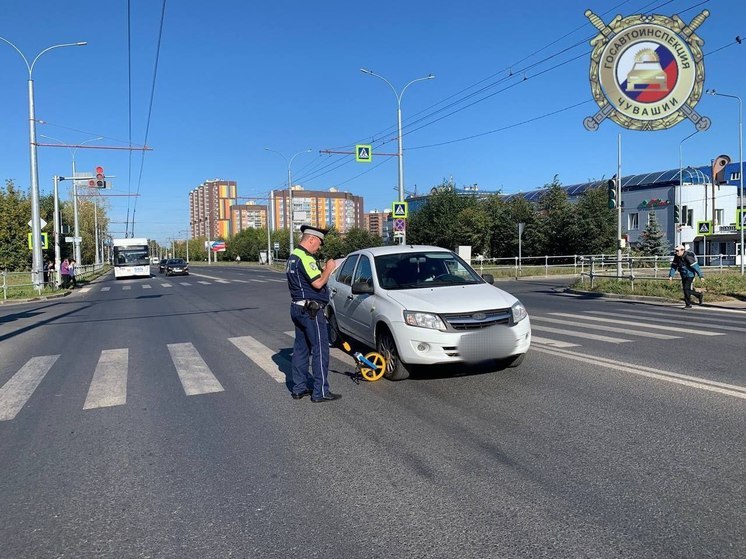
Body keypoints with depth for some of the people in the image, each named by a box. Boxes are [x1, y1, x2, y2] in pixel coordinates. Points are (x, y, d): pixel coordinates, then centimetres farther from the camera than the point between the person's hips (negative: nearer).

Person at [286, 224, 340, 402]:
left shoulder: (293, 257, 15)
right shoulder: (305, 258, -18)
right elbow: (318, 283, -24)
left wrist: (322, 271, 11)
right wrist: (328, 269, -9)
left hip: (297, 307, 10)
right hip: (311, 310, -10)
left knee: (301, 348, 14)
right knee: (320, 349, -4)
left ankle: (299, 388, 20)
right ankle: (320, 392, 0)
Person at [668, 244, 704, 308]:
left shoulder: (688, 257, -24)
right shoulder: (676, 257, -2)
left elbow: (696, 267, -22)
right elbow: (673, 266, 5)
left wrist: (701, 276, -21)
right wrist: (671, 276, -5)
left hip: (690, 275, -8)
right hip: (683, 276, 8)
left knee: (686, 289, -12)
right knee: (685, 289, 11)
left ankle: (688, 304, 1)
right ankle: (699, 295, 32)